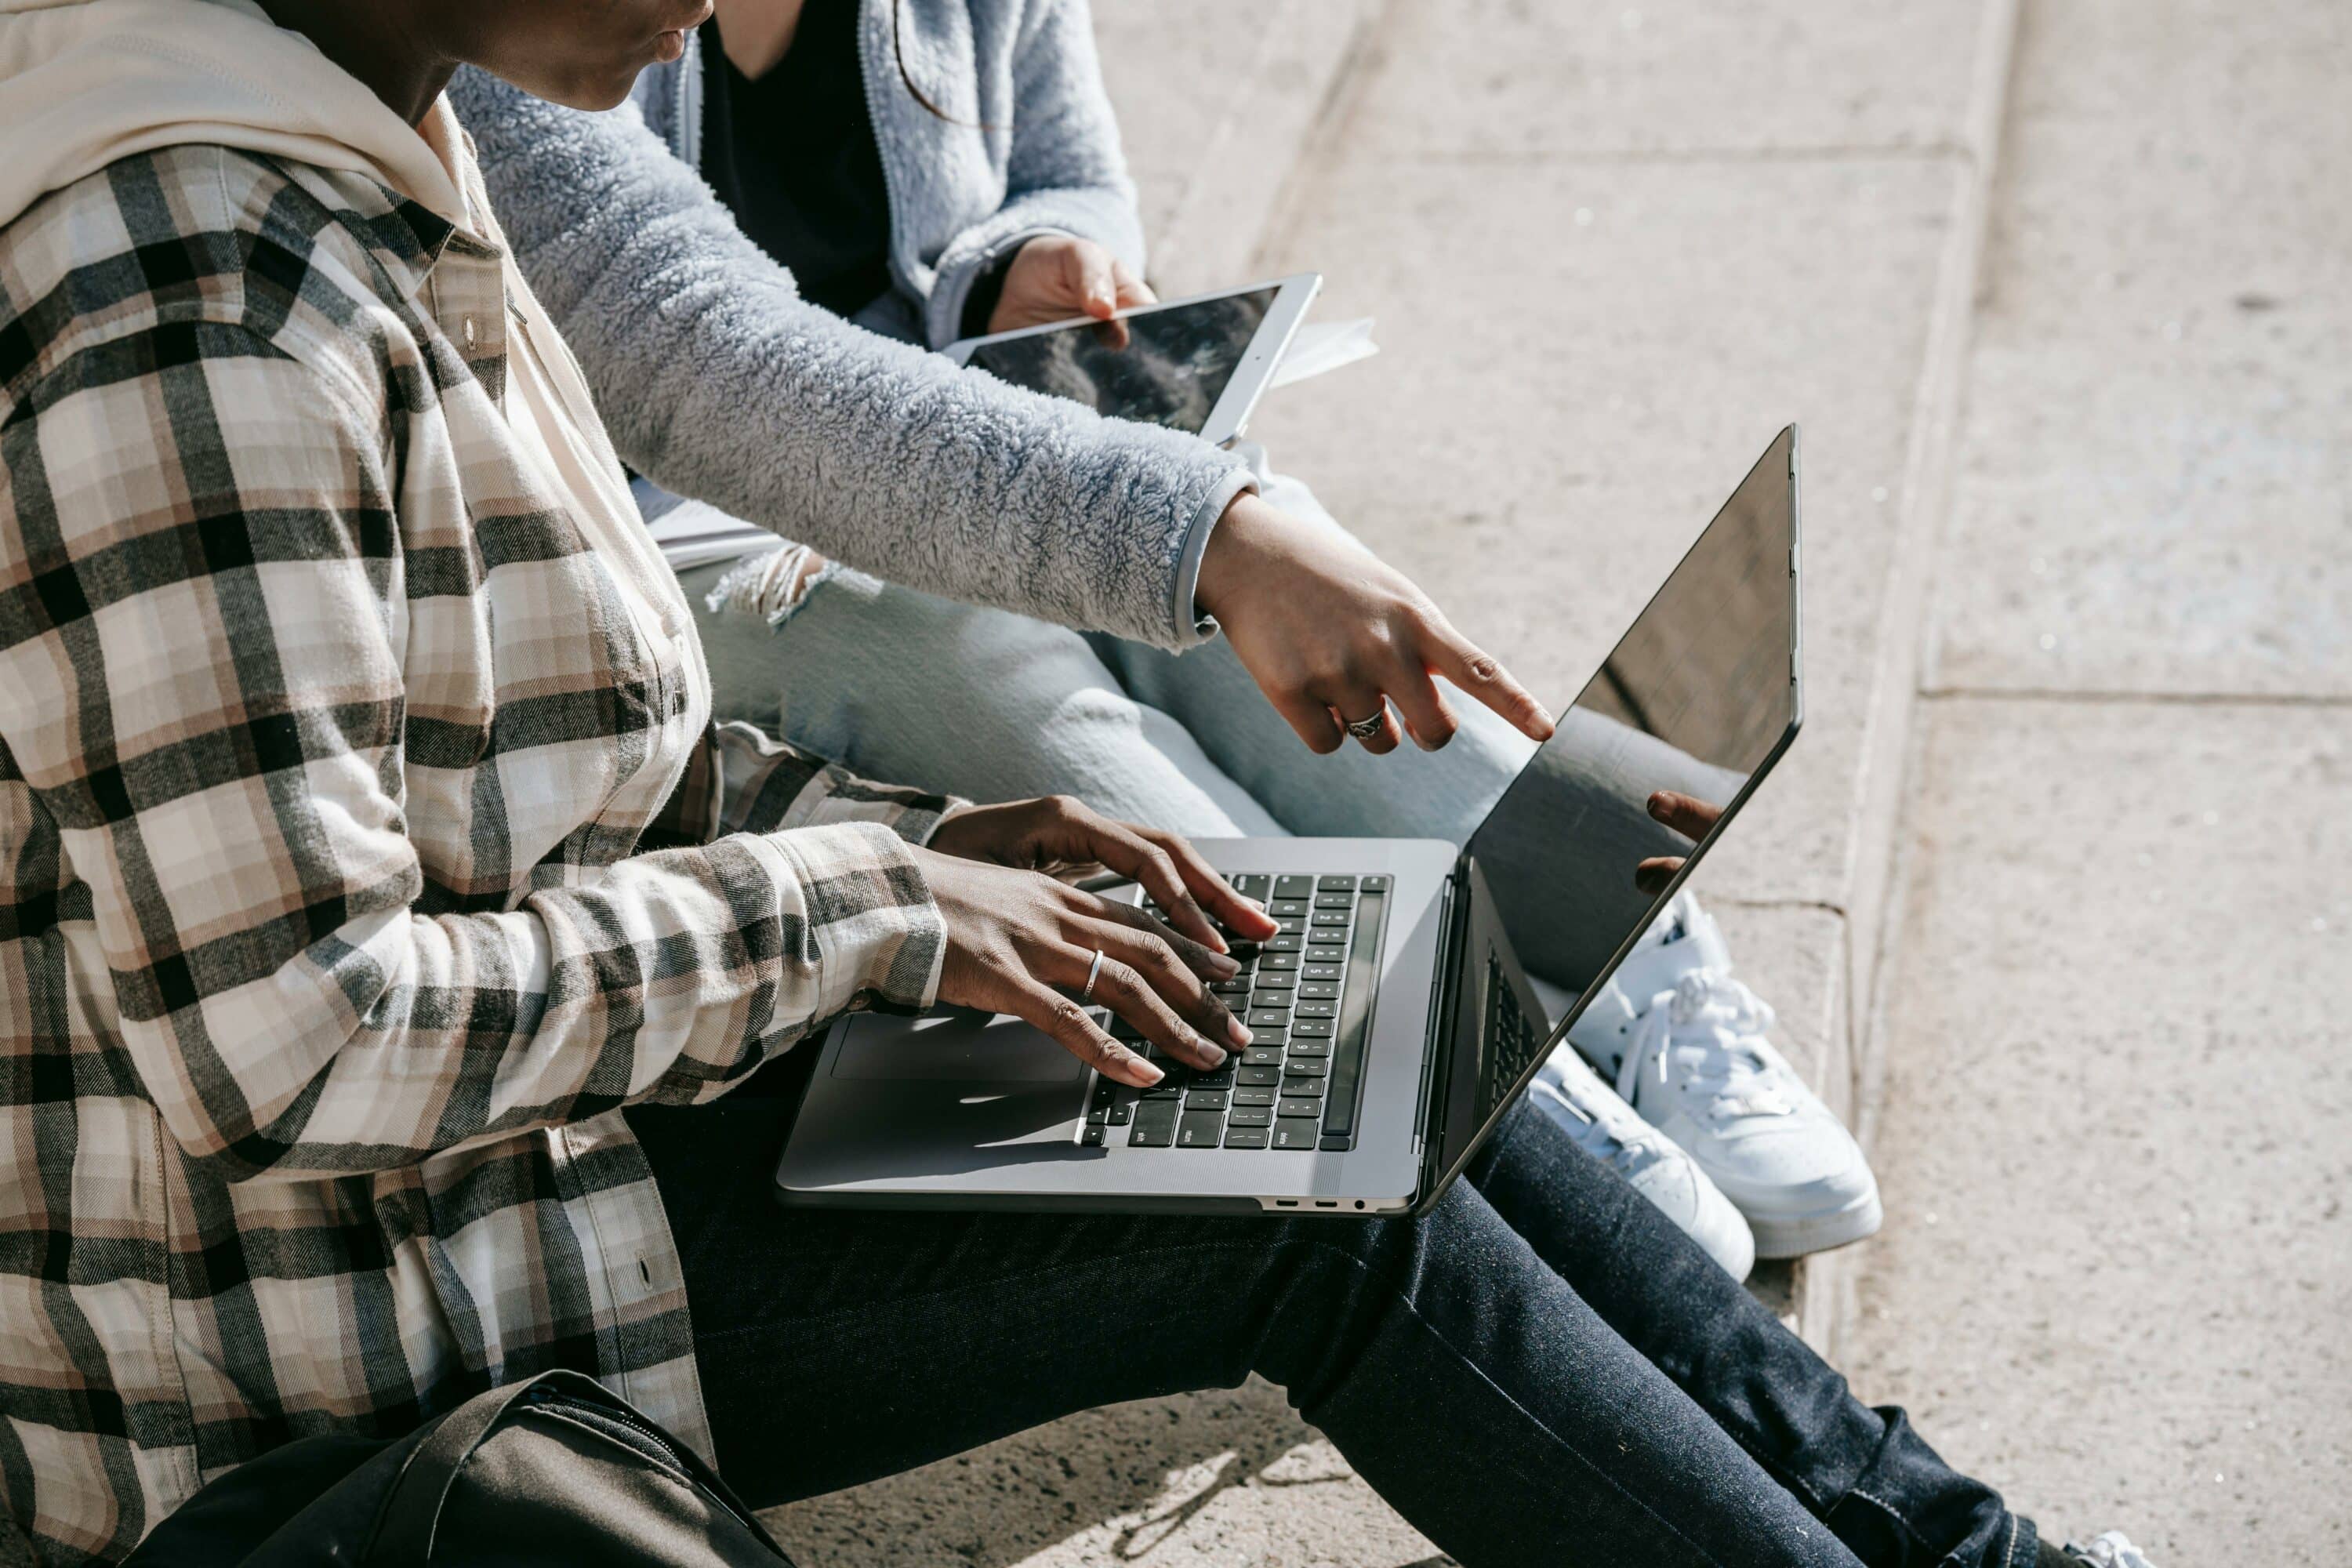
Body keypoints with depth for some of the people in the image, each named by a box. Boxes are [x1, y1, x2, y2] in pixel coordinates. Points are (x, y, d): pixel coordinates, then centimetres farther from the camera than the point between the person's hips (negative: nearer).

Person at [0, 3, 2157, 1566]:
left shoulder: (375, 173, 4)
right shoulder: (203, 317, -28)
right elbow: (284, 1048, -30)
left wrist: (914, 848, -1)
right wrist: (860, 909, -21)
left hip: (512, 1104, 9)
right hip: (321, 1353, -9)